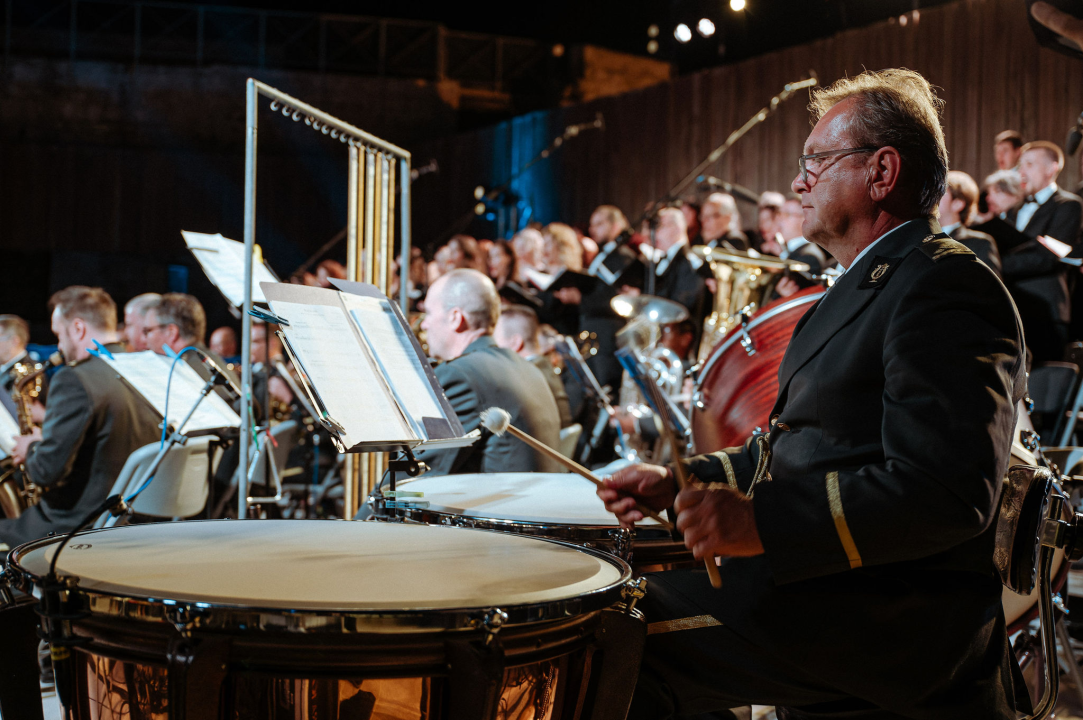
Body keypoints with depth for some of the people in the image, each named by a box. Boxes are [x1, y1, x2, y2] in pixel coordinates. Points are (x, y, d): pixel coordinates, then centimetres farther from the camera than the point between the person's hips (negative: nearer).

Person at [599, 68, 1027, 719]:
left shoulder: (947, 288, -16)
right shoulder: (869, 283, 19)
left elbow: (944, 493, -27)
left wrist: (763, 522, -30)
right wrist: (682, 482, 12)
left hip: (891, 616, -10)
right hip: (808, 571, 10)